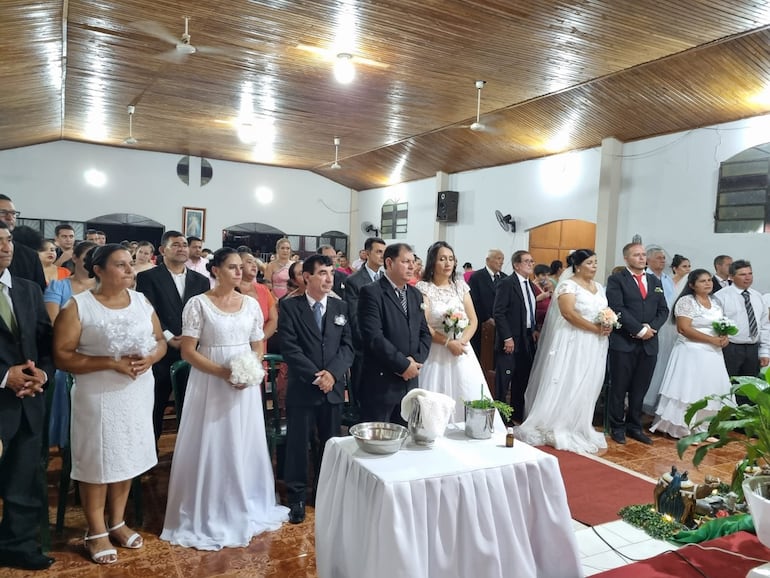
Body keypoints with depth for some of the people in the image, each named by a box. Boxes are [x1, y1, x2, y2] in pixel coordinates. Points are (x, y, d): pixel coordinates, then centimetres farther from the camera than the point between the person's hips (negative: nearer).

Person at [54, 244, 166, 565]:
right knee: (97, 460, 6)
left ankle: (117, 522, 32)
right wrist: (112, 362, -22)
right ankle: (96, 531, 23)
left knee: (127, 456, 14)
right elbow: (62, 356, -14)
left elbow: (160, 340, 9)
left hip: (137, 392, 5)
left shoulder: (141, 301, 5)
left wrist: (150, 358, -13)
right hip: (98, 396, -4)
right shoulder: (78, 306, -9)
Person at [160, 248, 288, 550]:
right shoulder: (198, 304, -7)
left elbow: (258, 347, 10)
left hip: (246, 386, 4)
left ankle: (245, 509, 29)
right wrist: (223, 372, -18)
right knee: (210, 448, 5)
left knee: (244, 445, 12)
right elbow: (188, 351, -10)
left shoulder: (251, 304, 5)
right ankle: (209, 515, 21)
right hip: (210, 384, -4)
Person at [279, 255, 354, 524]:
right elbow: (289, 347, -11)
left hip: (334, 387, 3)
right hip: (302, 387, -3)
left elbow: (348, 346, 2)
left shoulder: (341, 307, 8)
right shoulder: (290, 306, -4)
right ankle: (297, 498, 22)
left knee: (331, 443, 13)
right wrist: (315, 376, -16)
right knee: (297, 444, 5)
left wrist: (332, 373, -13)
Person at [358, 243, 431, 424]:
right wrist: (403, 364, -16)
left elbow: (425, 333, 12)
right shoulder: (371, 292, -10)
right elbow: (374, 336, -19)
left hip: (409, 380, 7)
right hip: (380, 382, -6)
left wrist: (415, 360, -6)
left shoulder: (415, 295, 14)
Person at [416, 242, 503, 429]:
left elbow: (473, 321, 7)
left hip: (462, 352, 4)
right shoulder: (423, 287, -4)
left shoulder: (460, 285, 8)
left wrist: (461, 341, -10)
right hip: (436, 353, -4)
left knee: (471, 401, 4)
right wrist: (448, 343, -16)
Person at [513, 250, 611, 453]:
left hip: (595, 346, 7)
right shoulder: (568, 285, -10)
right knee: (567, 386, -3)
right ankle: (558, 429, 7)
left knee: (586, 388, 11)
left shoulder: (599, 287, 15)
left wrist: (608, 326, -4)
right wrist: (596, 328, -18)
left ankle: (579, 428, 21)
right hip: (573, 342, -7)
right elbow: (569, 313, -20)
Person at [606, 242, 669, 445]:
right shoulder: (616, 280, -2)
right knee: (619, 388, 4)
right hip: (623, 342, -5)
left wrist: (651, 327, -7)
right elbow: (618, 309, -12)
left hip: (649, 343, 5)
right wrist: (639, 330, -15)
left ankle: (634, 426, 22)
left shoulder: (655, 281, 16)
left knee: (640, 389, 10)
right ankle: (617, 427, 16)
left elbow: (663, 310, 11)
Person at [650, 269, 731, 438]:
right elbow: (684, 329, -18)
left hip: (713, 354, 8)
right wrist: (712, 340, -18)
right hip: (692, 353, -8)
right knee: (690, 391, -3)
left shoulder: (715, 302, 13)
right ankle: (685, 429, 6)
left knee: (709, 391, 10)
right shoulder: (686, 301, -11)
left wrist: (724, 337, -2)